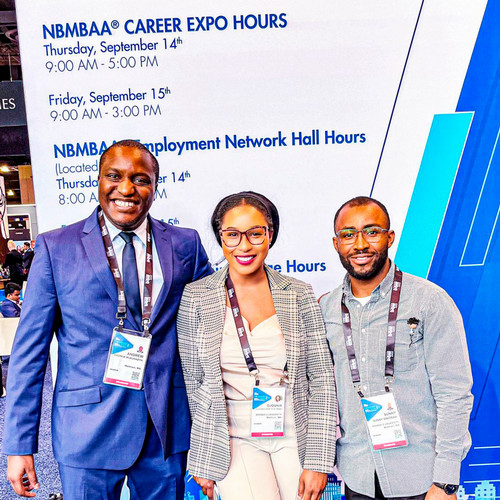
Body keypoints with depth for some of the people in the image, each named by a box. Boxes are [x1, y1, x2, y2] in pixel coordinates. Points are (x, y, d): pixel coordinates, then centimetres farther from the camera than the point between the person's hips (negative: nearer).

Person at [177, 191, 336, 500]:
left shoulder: (299, 295, -2)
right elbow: (193, 381, 2)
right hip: (234, 437, -1)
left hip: (294, 436, 2)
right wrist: (202, 461, 5)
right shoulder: (196, 297, -4)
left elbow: (322, 379, -1)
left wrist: (318, 460, -5)